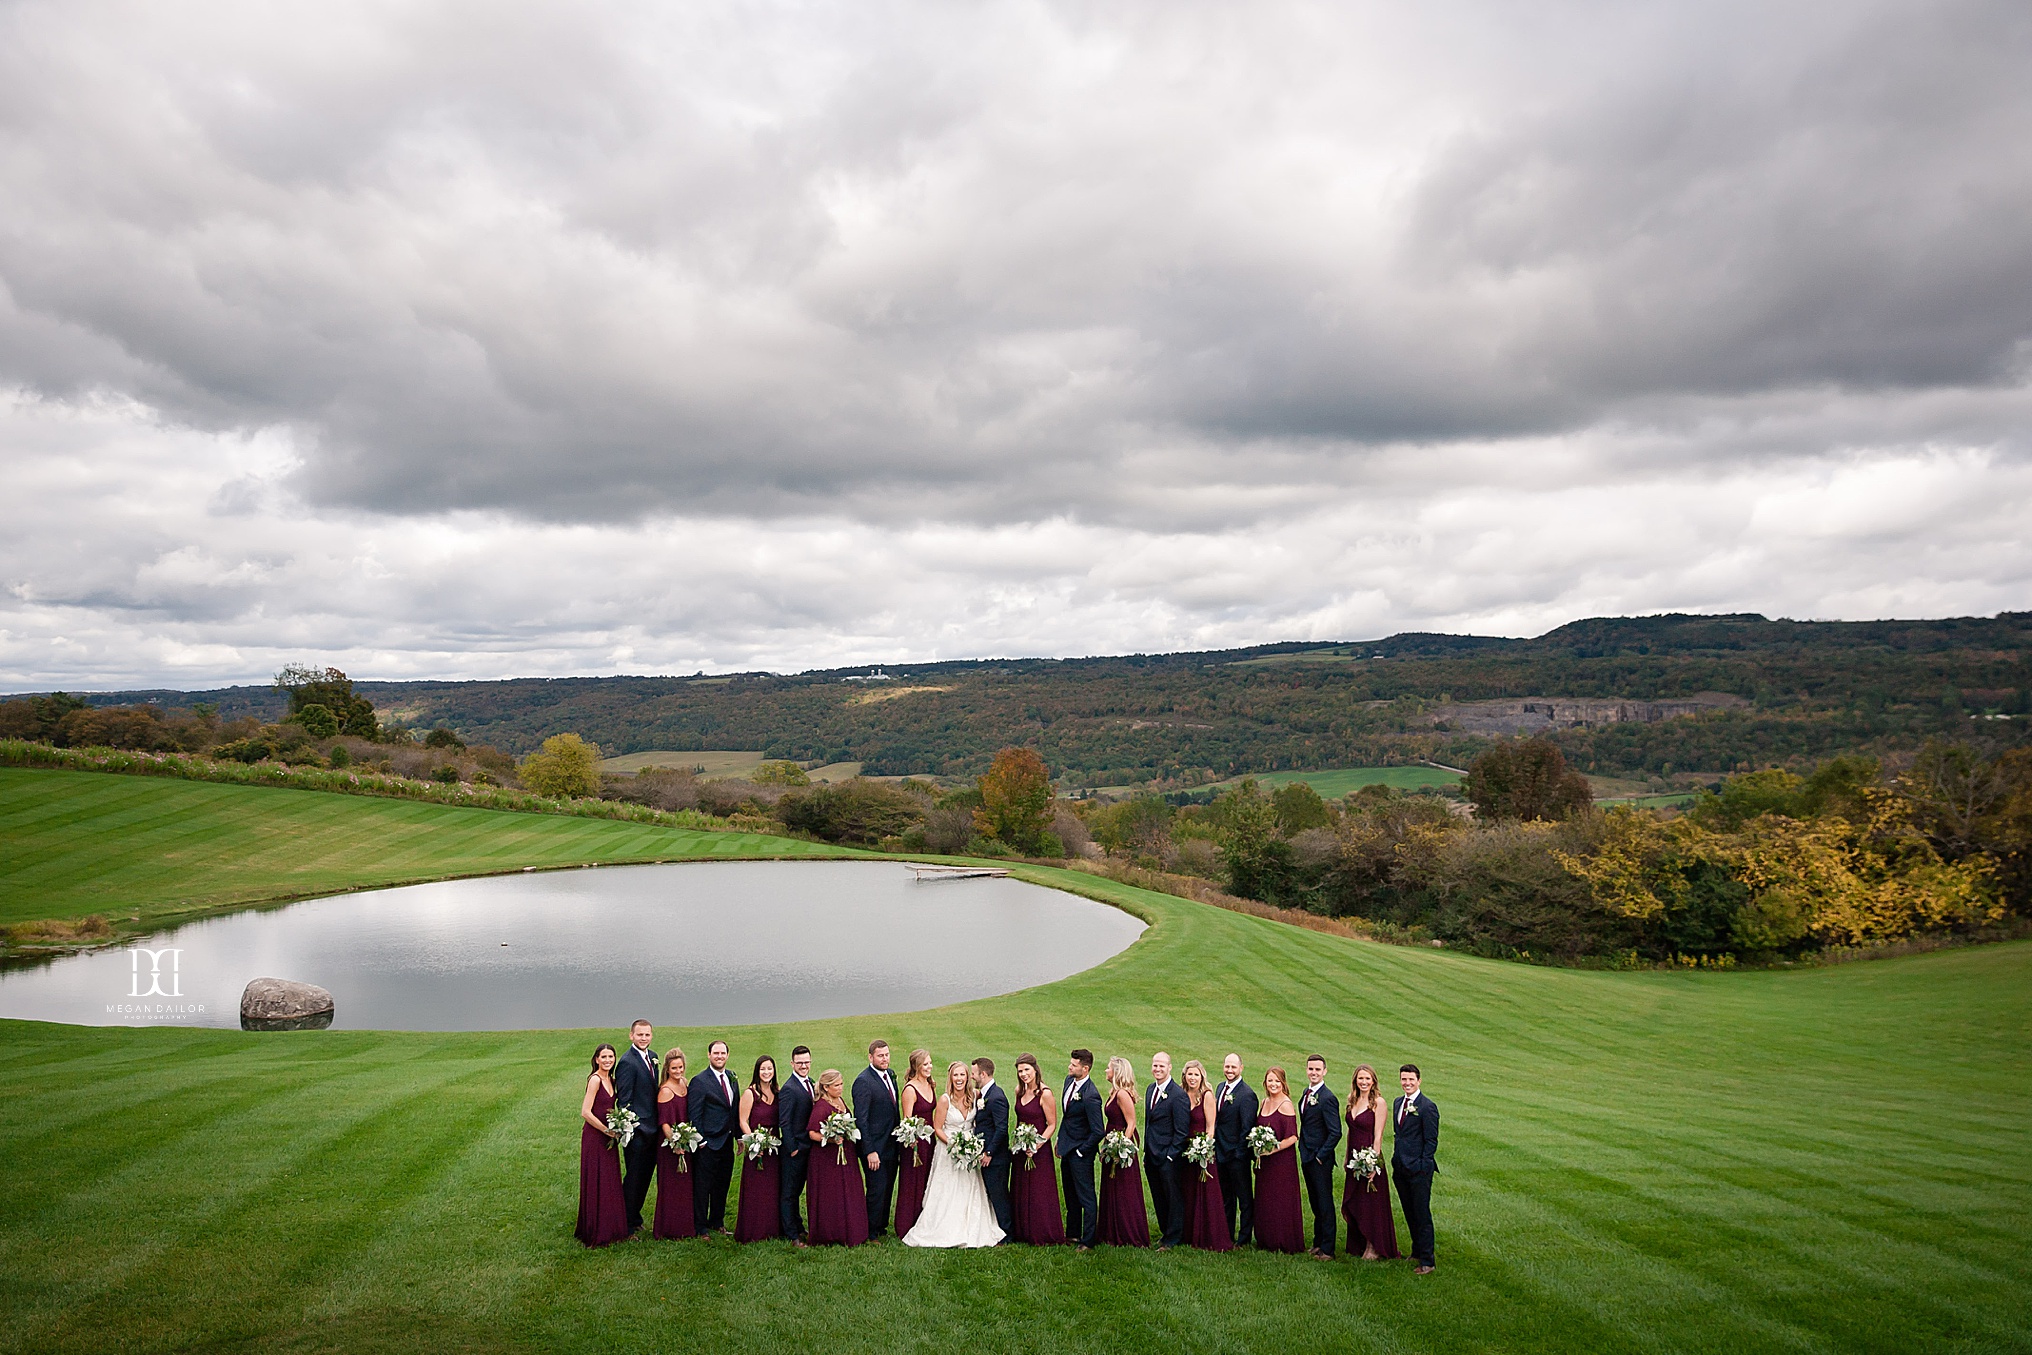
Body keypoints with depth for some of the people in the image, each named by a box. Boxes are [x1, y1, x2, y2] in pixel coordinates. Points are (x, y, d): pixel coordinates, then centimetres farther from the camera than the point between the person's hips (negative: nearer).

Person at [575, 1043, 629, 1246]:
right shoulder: (595, 1080, -16)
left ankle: (610, 1229, 23)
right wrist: (607, 1130, -15)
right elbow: (585, 1113, -21)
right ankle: (596, 1233, 10)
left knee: (610, 1183, 13)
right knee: (596, 1184, 0)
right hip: (594, 1136, -8)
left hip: (607, 1138, 8)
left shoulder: (610, 1080, 10)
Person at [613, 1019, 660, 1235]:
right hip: (637, 1129, -8)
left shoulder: (652, 1057, 10)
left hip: (652, 1128, 8)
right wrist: (630, 1127, -19)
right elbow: (623, 1100, -17)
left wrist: (659, 1123, 14)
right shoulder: (627, 1062, -16)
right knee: (634, 1178, 2)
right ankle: (628, 1224, 13)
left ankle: (635, 1217, 31)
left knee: (645, 1176, 17)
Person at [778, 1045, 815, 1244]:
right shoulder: (789, 1089, -19)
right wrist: (793, 1149, -17)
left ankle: (796, 1225, 32)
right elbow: (784, 1123, -19)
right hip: (795, 1149, -8)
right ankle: (792, 1234, 10)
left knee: (797, 1190, 21)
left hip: (807, 1147, 8)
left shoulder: (810, 1083, 9)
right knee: (789, 1192, 3)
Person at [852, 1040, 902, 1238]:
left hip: (892, 1145, 8)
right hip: (876, 1147, -8)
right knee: (877, 1190, 1)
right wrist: (870, 1151, -21)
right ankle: (871, 1233, 15)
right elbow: (861, 1119, -19)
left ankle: (882, 1226, 31)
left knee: (888, 1189, 17)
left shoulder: (890, 1075, 8)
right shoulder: (863, 1081, -18)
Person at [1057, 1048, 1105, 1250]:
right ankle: (1073, 1232, 37)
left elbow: (1098, 1132, -25)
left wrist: (1081, 1151, -15)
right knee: (1071, 1195, 22)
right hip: (1066, 1149, 9)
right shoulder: (1069, 1081, 0)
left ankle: (1088, 1241, 10)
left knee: (1086, 1197, 1)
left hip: (1080, 1153, -9)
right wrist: (1060, 1141, 13)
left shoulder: (1091, 1096, -27)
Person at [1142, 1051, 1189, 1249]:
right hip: (1151, 1155, 8)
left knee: (1173, 1197, 5)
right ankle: (1165, 1232, 30)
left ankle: (1173, 1239, 15)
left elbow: (1181, 1131, -15)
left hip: (1168, 1157, -8)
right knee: (1158, 1198, 16)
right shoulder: (1151, 1089, 10)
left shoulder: (1178, 1095, -15)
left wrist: (1170, 1155, -15)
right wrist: (1146, 1151, 14)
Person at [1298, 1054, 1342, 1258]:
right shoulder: (1307, 1093, 9)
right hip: (1307, 1157, 9)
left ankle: (1327, 1249, 8)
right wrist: (1303, 1151, 12)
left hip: (1320, 1159, -9)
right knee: (1315, 1203, 17)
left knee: (1325, 1204, 1)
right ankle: (1318, 1243, 28)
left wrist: (1321, 1156, -17)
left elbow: (1335, 1133, -20)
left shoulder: (1327, 1098, -19)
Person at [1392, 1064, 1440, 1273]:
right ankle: (1417, 1251, 28)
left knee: (1422, 1215, -2)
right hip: (1401, 1168, 7)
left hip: (1419, 1169, -7)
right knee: (1409, 1214, 15)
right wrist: (1395, 1158, 12)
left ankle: (1427, 1260, 5)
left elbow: (1431, 1141, -11)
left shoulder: (1427, 1107, -12)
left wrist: (1422, 1166, -14)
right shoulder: (1398, 1103, 12)